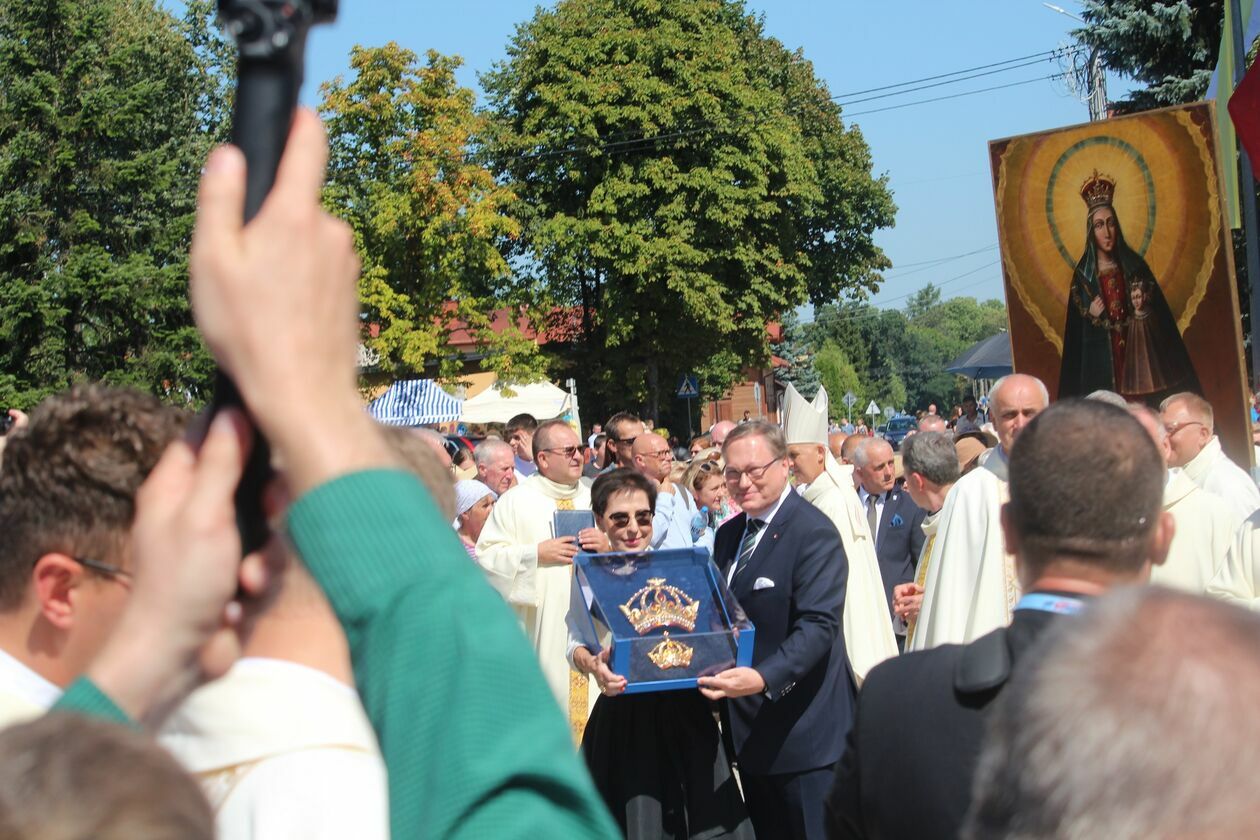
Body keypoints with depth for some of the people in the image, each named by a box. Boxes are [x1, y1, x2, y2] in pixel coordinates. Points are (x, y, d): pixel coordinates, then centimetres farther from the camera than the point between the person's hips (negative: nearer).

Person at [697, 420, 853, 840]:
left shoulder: (813, 532, -13)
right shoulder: (728, 536, 14)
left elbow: (819, 624, -22)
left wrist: (764, 677, -35)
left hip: (802, 734, -8)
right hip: (750, 731, 8)